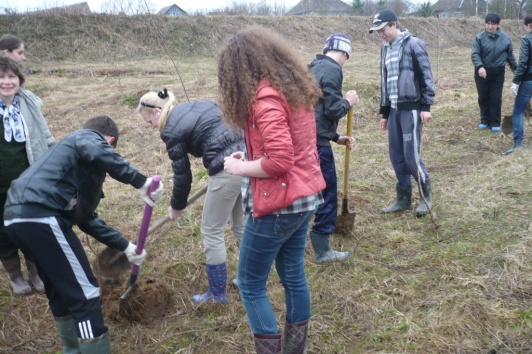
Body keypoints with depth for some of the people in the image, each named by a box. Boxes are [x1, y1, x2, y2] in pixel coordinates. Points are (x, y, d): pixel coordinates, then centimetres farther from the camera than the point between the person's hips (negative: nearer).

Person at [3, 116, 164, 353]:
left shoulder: (81, 164, 32)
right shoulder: (89, 137, 8)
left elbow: (85, 218, 31)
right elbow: (96, 152, -20)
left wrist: (125, 246, 33)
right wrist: (141, 182, -21)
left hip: (16, 217, 10)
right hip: (40, 215, -10)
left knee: (60, 289, 26)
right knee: (84, 293, -3)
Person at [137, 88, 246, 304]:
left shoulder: (171, 130, -3)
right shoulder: (200, 105, 17)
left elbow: (182, 175, 1)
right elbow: (230, 126, 17)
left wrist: (176, 206, 17)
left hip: (228, 170, -8)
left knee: (212, 232, 9)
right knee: (241, 224, 23)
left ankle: (217, 293, 21)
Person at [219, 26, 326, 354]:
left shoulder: (265, 96, -20)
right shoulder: (295, 87, 9)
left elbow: (279, 162, -26)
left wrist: (239, 167, -11)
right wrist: (252, 155, 10)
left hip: (279, 204, -9)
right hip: (305, 197, 9)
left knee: (251, 284, 6)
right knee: (294, 275, 19)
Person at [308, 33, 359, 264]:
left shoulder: (313, 68, 17)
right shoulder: (332, 70, -12)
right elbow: (332, 111, -18)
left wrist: (336, 137, 22)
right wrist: (348, 102, 3)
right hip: (317, 143, -9)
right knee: (327, 194, 2)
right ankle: (322, 249, 10)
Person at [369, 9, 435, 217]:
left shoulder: (413, 44, -8)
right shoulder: (386, 48, 15)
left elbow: (426, 75, -10)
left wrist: (426, 106, -15)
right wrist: (384, 113, 20)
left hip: (411, 108, -7)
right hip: (394, 109, 7)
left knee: (411, 154, -7)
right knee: (396, 155, 8)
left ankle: (426, 195, 11)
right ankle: (404, 198, 19)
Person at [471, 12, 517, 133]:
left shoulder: (505, 37, 1)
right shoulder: (479, 37, -8)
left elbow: (510, 54, 12)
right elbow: (475, 54, -16)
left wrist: (515, 67, 13)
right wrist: (480, 66, -32)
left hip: (498, 73, 1)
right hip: (482, 72, -1)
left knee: (496, 98, 1)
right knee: (483, 98, 8)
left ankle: (495, 123, 9)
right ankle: (485, 120, 22)